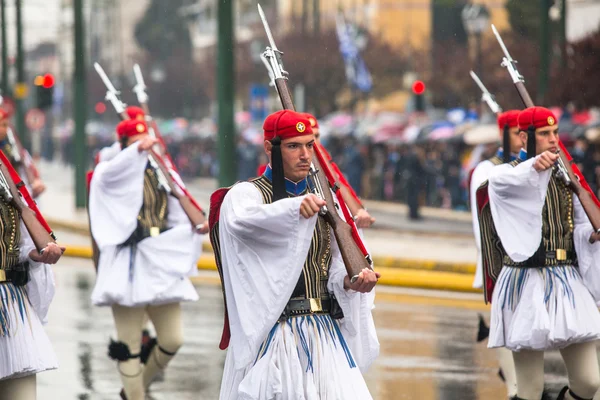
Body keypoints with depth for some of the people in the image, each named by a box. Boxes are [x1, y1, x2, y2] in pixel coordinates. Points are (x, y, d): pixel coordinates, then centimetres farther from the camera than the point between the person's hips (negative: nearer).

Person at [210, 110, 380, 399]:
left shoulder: (320, 199, 15)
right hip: (272, 332, -5)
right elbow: (242, 220, -28)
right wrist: (293, 208, -46)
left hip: (325, 333, 5)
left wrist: (349, 282, -15)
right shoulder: (246, 193, -3)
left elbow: (336, 265, 9)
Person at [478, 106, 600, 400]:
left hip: (568, 284, 5)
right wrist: (534, 167, -49)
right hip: (526, 285, -5)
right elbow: (500, 181, -29)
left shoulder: (565, 177, 14)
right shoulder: (507, 176, -3)